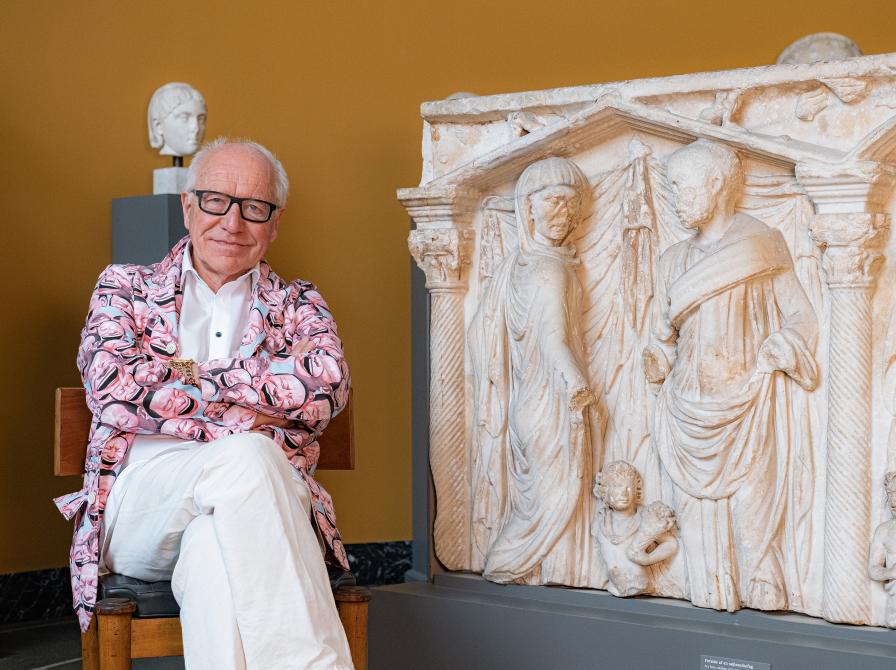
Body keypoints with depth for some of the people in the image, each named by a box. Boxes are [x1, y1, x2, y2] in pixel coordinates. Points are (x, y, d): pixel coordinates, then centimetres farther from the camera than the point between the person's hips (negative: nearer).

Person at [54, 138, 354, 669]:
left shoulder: (298, 306, 20)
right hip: (139, 502, -1)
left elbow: (330, 384, -5)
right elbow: (112, 389, -4)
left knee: (214, 543, -37)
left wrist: (195, 374, -5)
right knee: (246, 456, -34)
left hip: (259, 505, 1)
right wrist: (238, 422, -9)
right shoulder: (124, 287, 18)